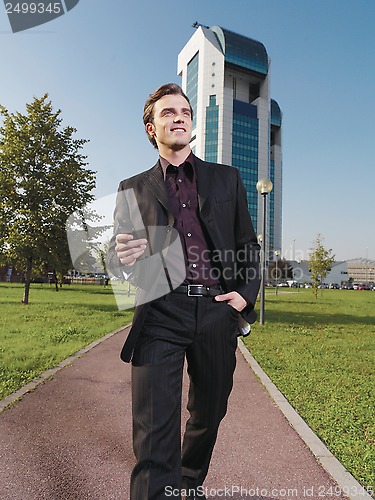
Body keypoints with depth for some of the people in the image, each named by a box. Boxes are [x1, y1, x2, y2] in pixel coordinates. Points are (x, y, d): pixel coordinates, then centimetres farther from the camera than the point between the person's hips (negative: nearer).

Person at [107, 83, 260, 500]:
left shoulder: (227, 178, 13)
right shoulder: (133, 189, 11)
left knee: (209, 411, 19)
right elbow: (117, 257, 10)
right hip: (161, 313, -2)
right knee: (155, 432, -7)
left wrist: (245, 293, -1)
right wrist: (121, 255, -13)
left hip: (217, 313, 3)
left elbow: (248, 245, 14)